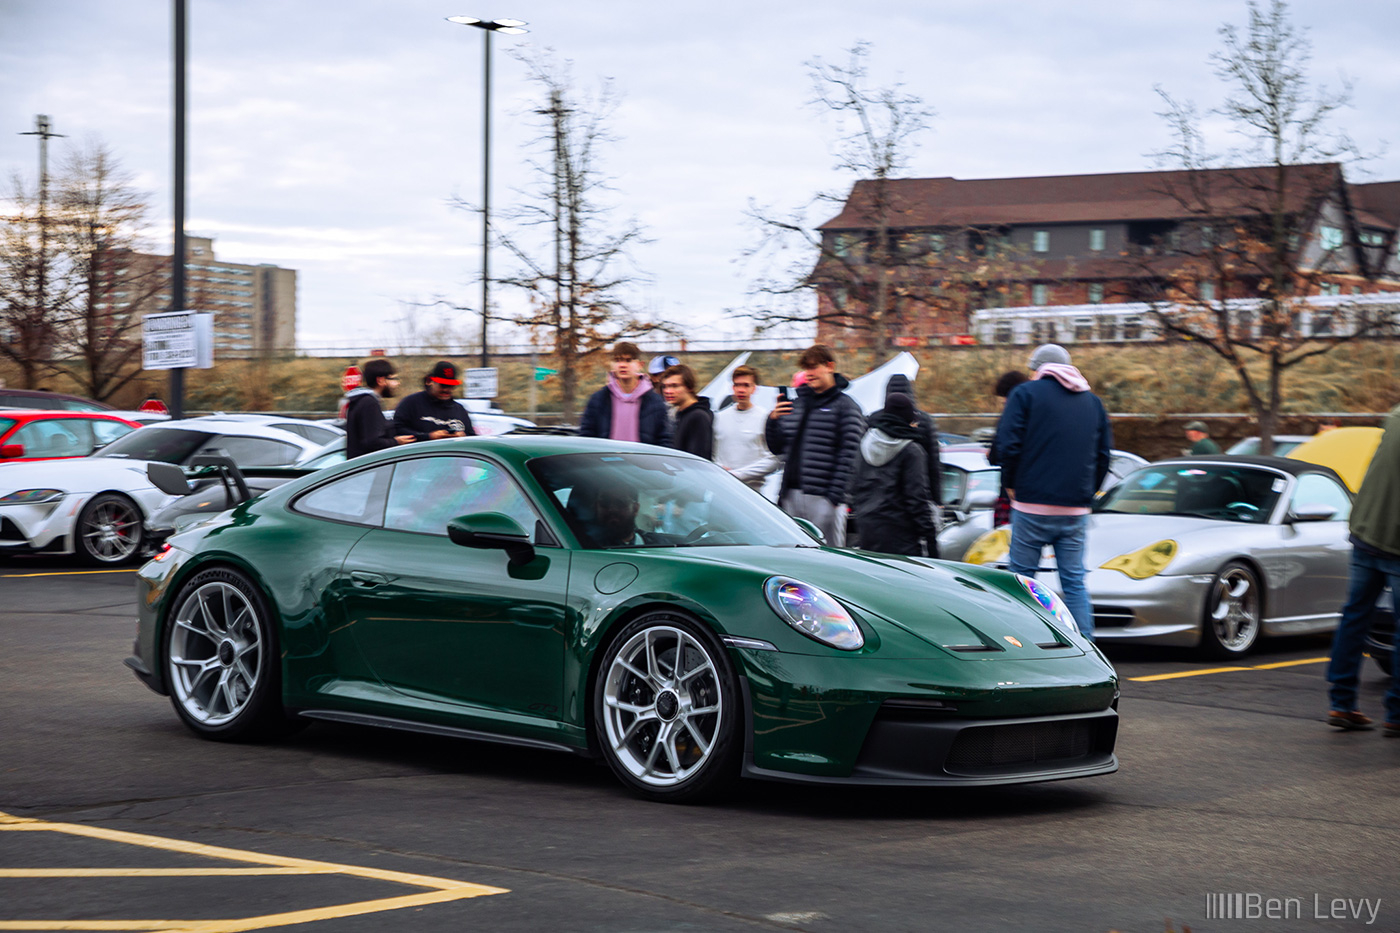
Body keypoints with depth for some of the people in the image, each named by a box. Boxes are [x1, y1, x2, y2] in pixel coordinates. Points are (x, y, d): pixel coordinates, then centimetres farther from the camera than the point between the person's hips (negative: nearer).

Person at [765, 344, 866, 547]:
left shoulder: (845, 406, -1)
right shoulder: (796, 403, 18)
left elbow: (848, 455, -8)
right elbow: (777, 448, 20)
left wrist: (835, 496, -16)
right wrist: (772, 420, 1)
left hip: (823, 498, -6)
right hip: (792, 497, 6)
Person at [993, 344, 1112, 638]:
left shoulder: (1026, 393, 0)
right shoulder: (1093, 401, 16)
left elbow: (1007, 445, -8)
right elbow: (1103, 454, 15)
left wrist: (1011, 484, 5)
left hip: (1032, 504, -4)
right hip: (1076, 510, 4)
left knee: (1021, 577, 3)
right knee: (1074, 582, 7)